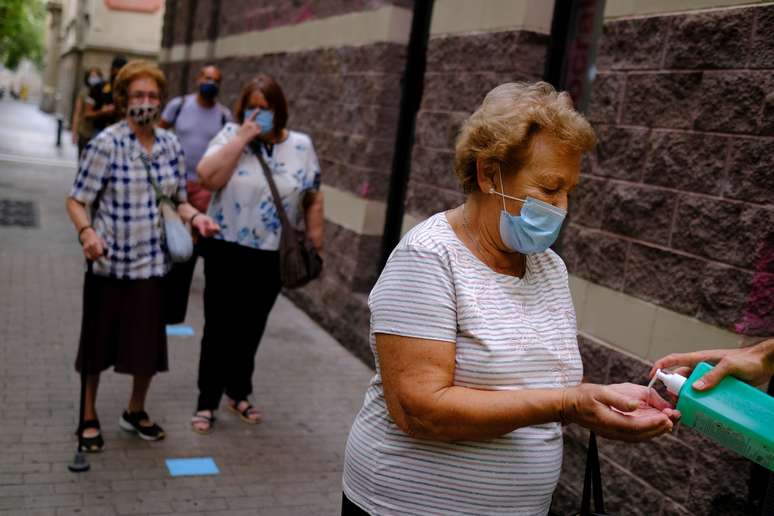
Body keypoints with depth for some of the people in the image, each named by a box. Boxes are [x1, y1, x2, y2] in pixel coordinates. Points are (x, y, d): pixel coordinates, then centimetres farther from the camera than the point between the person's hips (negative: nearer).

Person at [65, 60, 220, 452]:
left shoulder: (171, 145, 3)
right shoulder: (106, 144, -11)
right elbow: (77, 200, -9)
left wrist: (195, 217, -9)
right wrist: (86, 232, -28)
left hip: (153, 262, 4)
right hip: (110, 262, -4)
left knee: (149, 343, 14)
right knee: (99, 342, 11)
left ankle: (135, 411, 37)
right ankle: (89, 418, 31)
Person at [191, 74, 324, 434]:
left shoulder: (301, 146, 1)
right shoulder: (230, 136, -4)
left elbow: (313, 200, 5)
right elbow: (208, 178, -19)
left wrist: (315, 246, 3)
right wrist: (241, 138, -19)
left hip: (272, 256, 2)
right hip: (227, 251, -2)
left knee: (251, 329, 15)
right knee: (219, 327, 4)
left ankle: (238, 393, 33)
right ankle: (207, 401, 16)